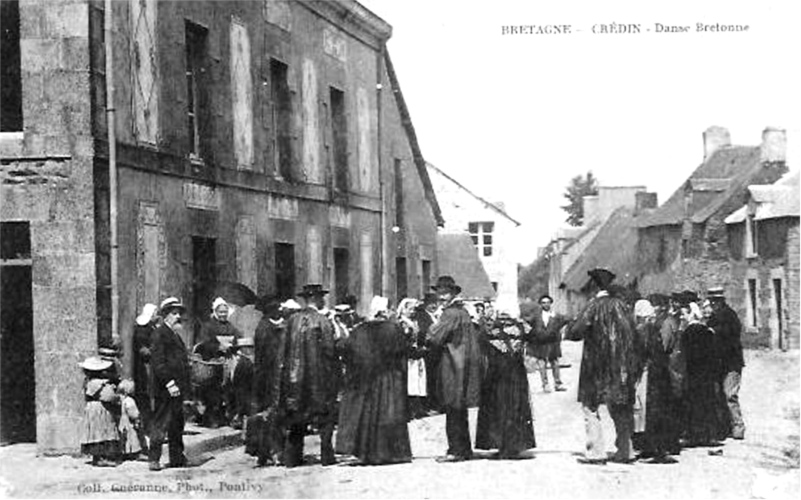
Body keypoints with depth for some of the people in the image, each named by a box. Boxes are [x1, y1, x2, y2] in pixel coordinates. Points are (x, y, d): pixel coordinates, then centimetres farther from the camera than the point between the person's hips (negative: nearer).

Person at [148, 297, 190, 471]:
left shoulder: (175, 335, 19)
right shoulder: (159, 334, -10)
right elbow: (157, 362, -18)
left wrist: (184, 385, 16)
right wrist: (169, 383, -22)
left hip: (178, 389, 9)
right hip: (165, 391, -9)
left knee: (177, 424, 13)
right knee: (160, 423, -6)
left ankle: (177, 458, 20)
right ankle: (154, 459, -3)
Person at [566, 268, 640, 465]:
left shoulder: (594, 307, -13)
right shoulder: (620, 305, 3)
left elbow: (573, 333, -17)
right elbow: (631, 333, 8)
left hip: (597, 365, -5)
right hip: (620, 365, 5)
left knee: (591, 408, 2)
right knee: (620, 409, 13)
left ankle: (596, 452, -4)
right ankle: (625, 451, 14)